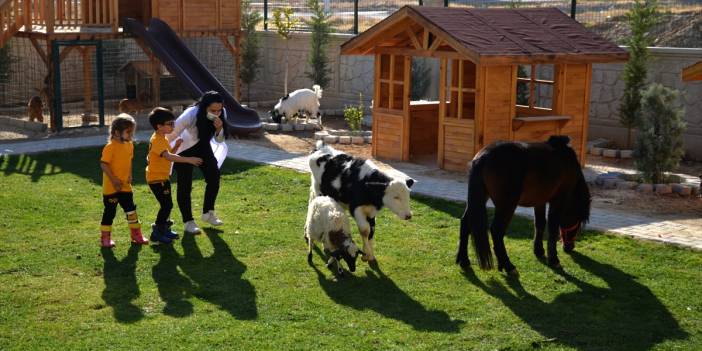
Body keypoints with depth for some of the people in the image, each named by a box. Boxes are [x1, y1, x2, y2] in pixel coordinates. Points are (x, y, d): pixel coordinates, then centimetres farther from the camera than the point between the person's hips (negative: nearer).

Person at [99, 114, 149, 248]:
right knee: (109, 212, 3)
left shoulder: (129, 145, 5)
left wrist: (129, 176, 5)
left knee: (131, 209, 10)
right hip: (111, 187, -7)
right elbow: (103, 164, -19)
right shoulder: (110, 147, -18)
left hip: (125, 186, 7)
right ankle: (105, 238, 16)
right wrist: (113, 180, -20)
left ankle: (136, 235, 21)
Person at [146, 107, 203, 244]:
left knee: (166, 204, 18)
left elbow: (169, 154, 17)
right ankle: (157, 233, -3)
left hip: (163, 177, 10)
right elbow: (168, 157, -36)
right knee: (167, 205, -10)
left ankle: (164, 229, 31)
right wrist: (188, 160, -42)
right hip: (157, 178, -10)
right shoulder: (157, 140, -22)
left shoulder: (162, 138, 12)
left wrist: (176, 146, -2)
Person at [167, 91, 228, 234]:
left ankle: (208, 213, 15)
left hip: (202, 146, 5)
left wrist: (219, 129, -30)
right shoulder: (190, 115, -36)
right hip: (184, 149, -5)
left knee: (214, 176, -4)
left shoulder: (221, 114, -20)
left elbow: (220, 140, -8)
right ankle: (188, 221, 8)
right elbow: (171, 134, -25)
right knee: (185, 185, -4)